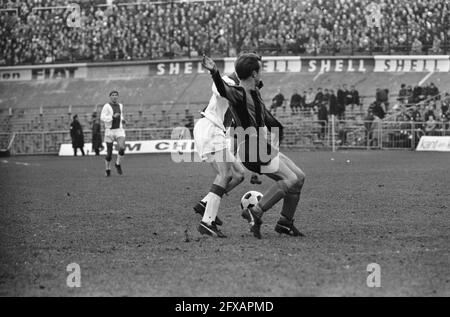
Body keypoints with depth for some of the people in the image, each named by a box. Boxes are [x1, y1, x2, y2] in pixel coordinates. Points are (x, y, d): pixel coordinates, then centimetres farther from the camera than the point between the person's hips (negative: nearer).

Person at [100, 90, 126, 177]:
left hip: (119, 130, 3)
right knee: (109, 153, 3)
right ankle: (108, 169, 27)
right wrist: (113, 116, -27)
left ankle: (118, 164, 3)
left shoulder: (120, 105, 10)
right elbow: (102, 118, -17)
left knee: (122, 148, -22)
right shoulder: (107, 106, -7)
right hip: (109, 131, -3)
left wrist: (122, 120, 8)